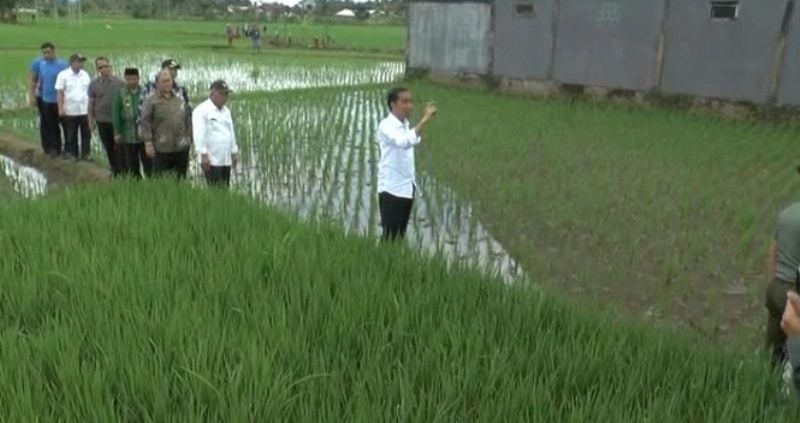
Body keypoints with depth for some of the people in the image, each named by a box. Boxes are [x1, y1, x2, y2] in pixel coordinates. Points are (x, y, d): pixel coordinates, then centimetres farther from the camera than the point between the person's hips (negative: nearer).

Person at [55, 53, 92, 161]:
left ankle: (85, 154, 15)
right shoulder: (63, 75, -2)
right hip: (70, 111, -3)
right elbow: (60, 93, -3)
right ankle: (72, 154, 16)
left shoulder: (85, 75, 8)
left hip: (85, 111, 3)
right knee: (71, 136, 5)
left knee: (86, 134, 5)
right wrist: (60, 108, -9)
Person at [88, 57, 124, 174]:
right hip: (102, 121, 2)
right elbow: (91, 103, 6)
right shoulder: (94, 84, 2)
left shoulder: (119, 83, -3)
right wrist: (91, 120, 2)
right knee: (109, 148, 11)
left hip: (118, 121, -2)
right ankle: (115, 171, 23)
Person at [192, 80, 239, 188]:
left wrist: (234, 152, 20)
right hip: (211, 160, -8)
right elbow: (199, 134, -15)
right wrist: (204, 155, -20)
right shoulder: (202, 110, -8)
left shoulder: (226, 111, 17)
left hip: (226, 160, 8)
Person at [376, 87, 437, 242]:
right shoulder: (386, 126, -16)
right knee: (390, 236, -4)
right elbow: (404, 142, -36)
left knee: (400, 235, 14)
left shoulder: (406, 125, 11)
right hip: (391, 189, -8)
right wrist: (425, 119, -39)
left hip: (407, 188, 8)